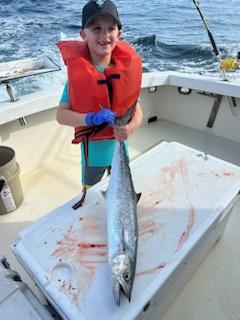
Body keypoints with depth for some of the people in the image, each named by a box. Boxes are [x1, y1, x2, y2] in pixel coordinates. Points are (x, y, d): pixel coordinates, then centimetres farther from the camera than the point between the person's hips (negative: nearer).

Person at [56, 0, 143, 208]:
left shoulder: (127, 70, -9)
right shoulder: (77, 74, -16)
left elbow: (137, 111, -6)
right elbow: (61, 114, -16)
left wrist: (130, 128, -27)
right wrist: (91, 118, -32)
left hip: (120, 147, 2)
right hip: (92, 150, -1)